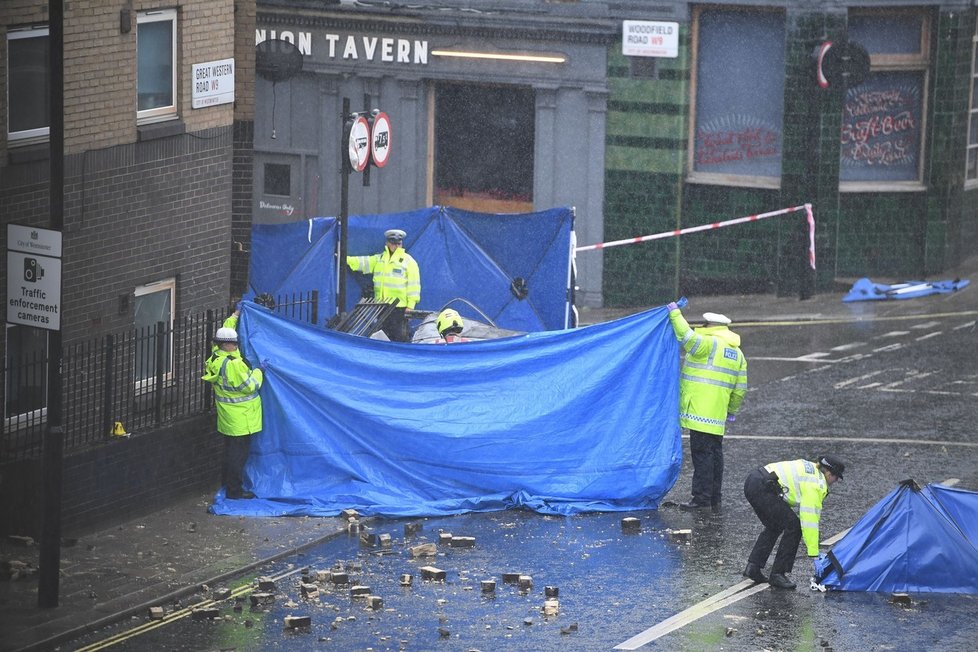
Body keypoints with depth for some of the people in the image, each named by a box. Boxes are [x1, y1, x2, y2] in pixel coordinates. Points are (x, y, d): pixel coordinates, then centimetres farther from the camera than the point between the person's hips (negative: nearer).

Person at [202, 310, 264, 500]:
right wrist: (258, 372, -6)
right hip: (240, 418, -10)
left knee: (231, 450, 22)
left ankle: (227, 482, 33)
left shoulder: (216, 356, 1)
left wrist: (234, 317, 28)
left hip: (228, 418, 10)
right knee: (239, 452, -3)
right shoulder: (233, 364, -26)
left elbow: (224, 335, 21)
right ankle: (234, 490, 0)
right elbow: (250, 386, -22)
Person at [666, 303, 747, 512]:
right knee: (715, 454, 14)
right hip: (718, 416, 9)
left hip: (701, 413, -9)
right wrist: (732, 411, 29)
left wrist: (675, 314, -10)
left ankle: (702, 499, -9)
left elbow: (687, 336, -23)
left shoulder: (709, 344, -10)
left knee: (702, 455, -8)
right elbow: (740, 388, 20)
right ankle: (715, 500, 18)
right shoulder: (737, 353, 17)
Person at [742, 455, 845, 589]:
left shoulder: (811, 468, 22)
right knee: (793, 527, -3)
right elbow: (810, 520, -9)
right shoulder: (815, 484, -6)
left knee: (774, 527, 25)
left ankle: (752, 568, 21)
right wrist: (814, 553, -5)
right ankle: (777, 575, 0)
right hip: (762, 487, -10)